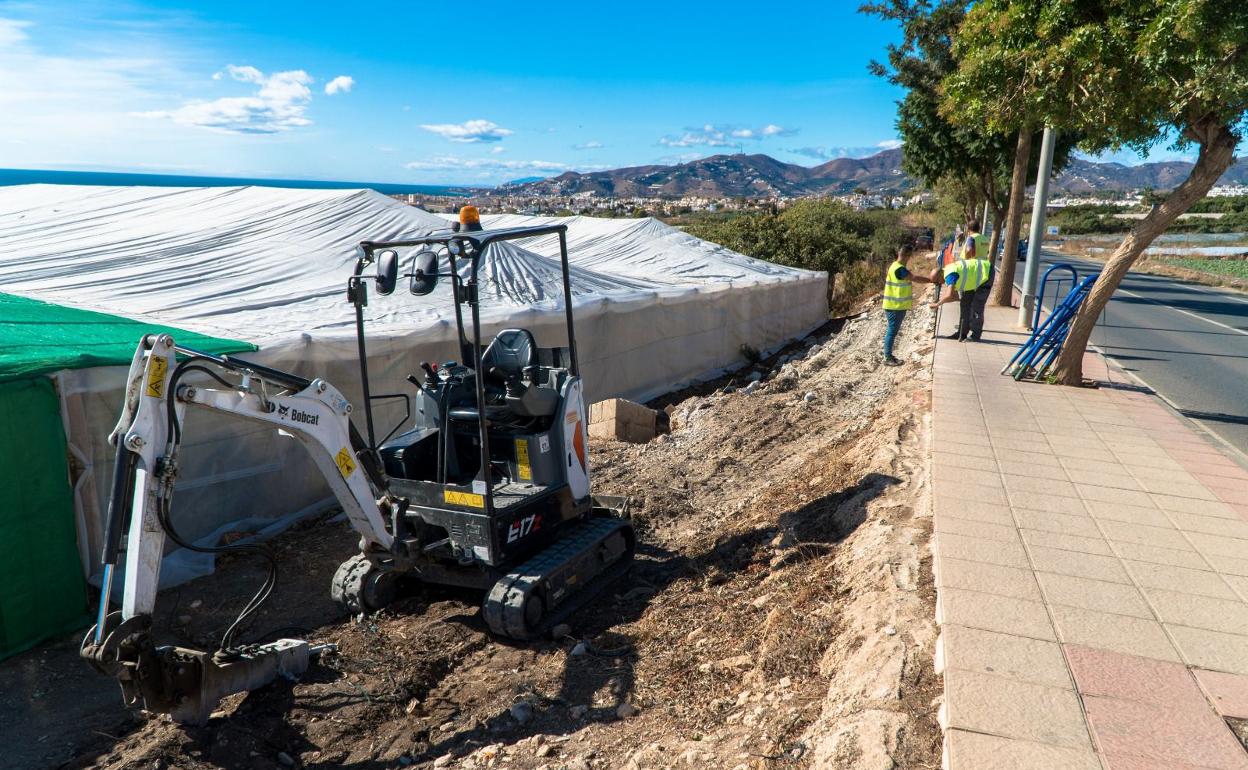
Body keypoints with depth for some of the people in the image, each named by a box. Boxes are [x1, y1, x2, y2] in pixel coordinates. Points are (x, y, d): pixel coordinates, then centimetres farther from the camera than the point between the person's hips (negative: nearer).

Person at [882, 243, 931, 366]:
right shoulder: (898, 269, -21)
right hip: (894, 306, -10)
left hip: (898, 306, 10)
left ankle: (889, 356, 20)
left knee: (892, 331, 13)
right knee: (892, 331, -4)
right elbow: (914, 278, -22)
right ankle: (888, 358, 2)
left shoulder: (900, 267, 13)